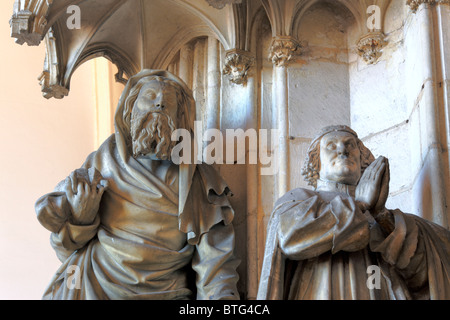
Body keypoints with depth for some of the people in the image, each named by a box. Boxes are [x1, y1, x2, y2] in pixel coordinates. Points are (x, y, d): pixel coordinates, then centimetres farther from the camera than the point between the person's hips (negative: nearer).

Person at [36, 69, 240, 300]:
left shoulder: (197, 181, 4)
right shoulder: (101, 165, 5)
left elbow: (213, 258, 1)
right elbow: (68, 247, 8)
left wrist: (221, 295, -16)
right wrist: (80, 218, -12)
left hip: (163, 294, 0)